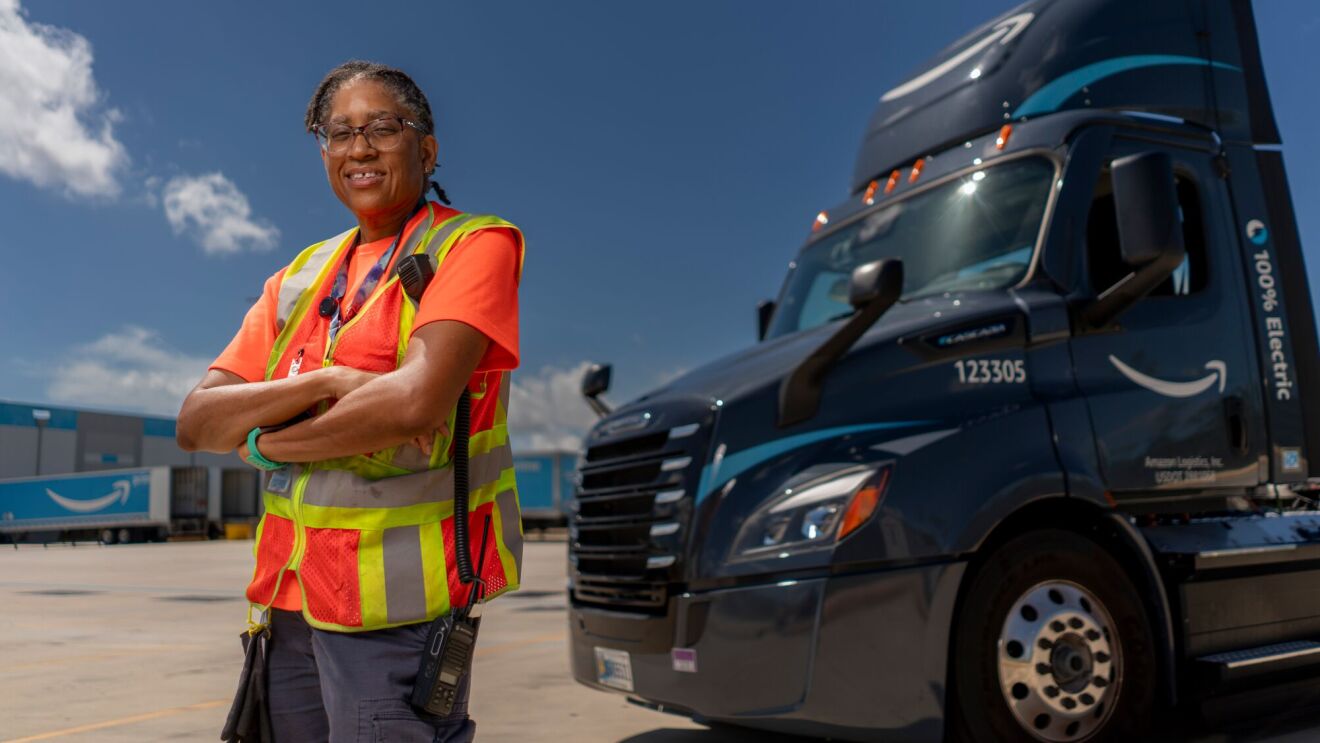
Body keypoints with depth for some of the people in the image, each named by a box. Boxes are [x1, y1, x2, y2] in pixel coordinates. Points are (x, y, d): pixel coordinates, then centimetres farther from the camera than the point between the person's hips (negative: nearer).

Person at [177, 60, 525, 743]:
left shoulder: (475, 243, -5)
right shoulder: (300, 276, 14)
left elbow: (417, 401, -21)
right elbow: (195, 422, 4)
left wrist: (267, 443, -6)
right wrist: (323, 383, -14)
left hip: (395, 607, -6)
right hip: (289, 597, 6)